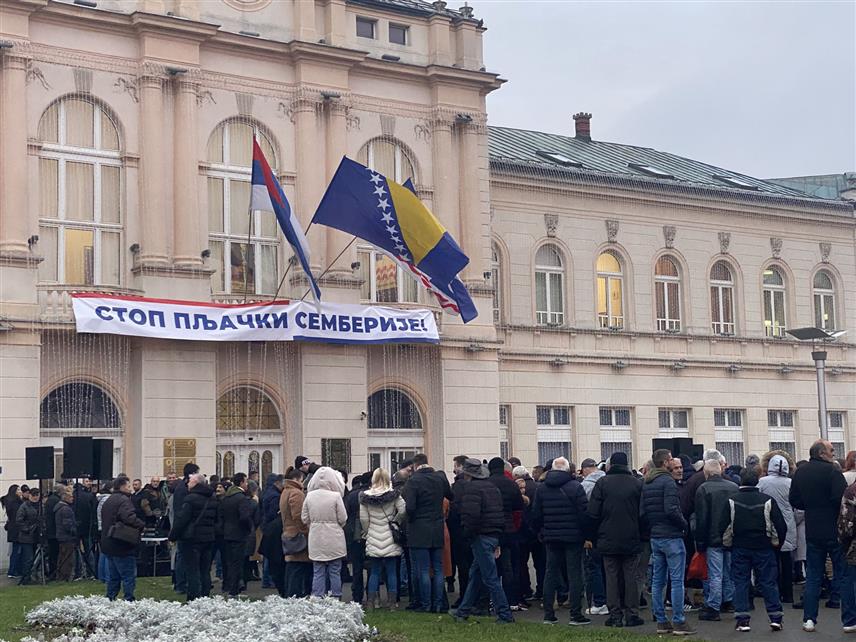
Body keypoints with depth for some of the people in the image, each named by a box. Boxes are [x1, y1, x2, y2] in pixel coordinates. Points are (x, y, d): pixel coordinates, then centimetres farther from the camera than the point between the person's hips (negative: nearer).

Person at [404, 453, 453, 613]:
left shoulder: (414, 480, -13)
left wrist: (410, 519, 0)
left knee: (423, 570, 0)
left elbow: (410, 507, -18)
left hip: (419, 532, -5)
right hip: (437, 531, 5)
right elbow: (451, 496, 14)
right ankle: (438, 604, 12)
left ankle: (425, 604, 3)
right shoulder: (440, 477, 3)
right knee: (438, 569, 10)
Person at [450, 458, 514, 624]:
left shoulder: (470, 488, -12)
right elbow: (500, 513, 16)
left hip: (481, 537, -9)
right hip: (494, 535, 9)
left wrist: (468, 533, -9)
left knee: (490, 577, -5)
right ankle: (463, 611, 27)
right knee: (475, 574, 17)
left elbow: (471, 514, -25)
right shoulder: (492, 487, 15)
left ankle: (505, 615, -5)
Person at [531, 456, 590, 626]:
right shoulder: (575, 487, -9)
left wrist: (542, 532, 18)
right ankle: (576, 615, -2)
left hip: (550, 537, 4)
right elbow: (584, 513, -12)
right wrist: (587, 534, -3)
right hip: (573, 537, -4)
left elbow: (536, 515, 8)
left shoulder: (541, 488, 5)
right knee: (574, 574, 0)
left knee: (551, 573, 9)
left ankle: (548, 614, 9)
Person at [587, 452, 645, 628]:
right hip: (631, 540, 1)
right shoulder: (637, 484, -2)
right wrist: (641, 535, 10)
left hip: (608, 539, -1)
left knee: (612, 577, 4)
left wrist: (597, 534, 9)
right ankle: (631, 614, 6)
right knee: (631, 576, 6)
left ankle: (615, 614, 4)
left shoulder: (602, 483, -4)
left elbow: (593, 513, -5)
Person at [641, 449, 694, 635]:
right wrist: (684, 524, -7)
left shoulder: (646, 483, 12)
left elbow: (642, 511, 12)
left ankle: (661, 622, 14)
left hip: (655, 537, 8)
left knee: (658, 581, 10)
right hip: (671, 536, -8)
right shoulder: (667, 481, -14)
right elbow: (671, 509, -22)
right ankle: (678, 622, -3)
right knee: (677, 580, -4)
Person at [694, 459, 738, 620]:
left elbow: (701, 519, -11)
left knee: (715, 574, -4)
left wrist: (700, 543, -4)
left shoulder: (703, 489, -10)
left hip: (714, 540, -5)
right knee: (730, 572, 15)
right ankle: (728, 602, 24)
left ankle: (713, 608, -1)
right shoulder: (734, 487, 5)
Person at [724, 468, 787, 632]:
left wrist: (727, 544, 11)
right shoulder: (767, 500, -5)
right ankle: (775, 617, 4)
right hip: (764, 549, 0)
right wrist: (776, 543, 12)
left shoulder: (731, 501, -6)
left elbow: (725, 526, -3)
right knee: (768, 582, 6)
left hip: (739, 549, 0)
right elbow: (781, 526, -3)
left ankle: (742, 620, 1)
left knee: (741, 583, 5)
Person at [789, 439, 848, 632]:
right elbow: (842, 498, -23)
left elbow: (793, 500, 10)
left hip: (812, 531, 5)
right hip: (835, 530, -5)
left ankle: (809, 619, 7)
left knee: (813, 575, 10)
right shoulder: (832, 472, -14)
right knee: (842, 572, 6)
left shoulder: (800, 473, 6)